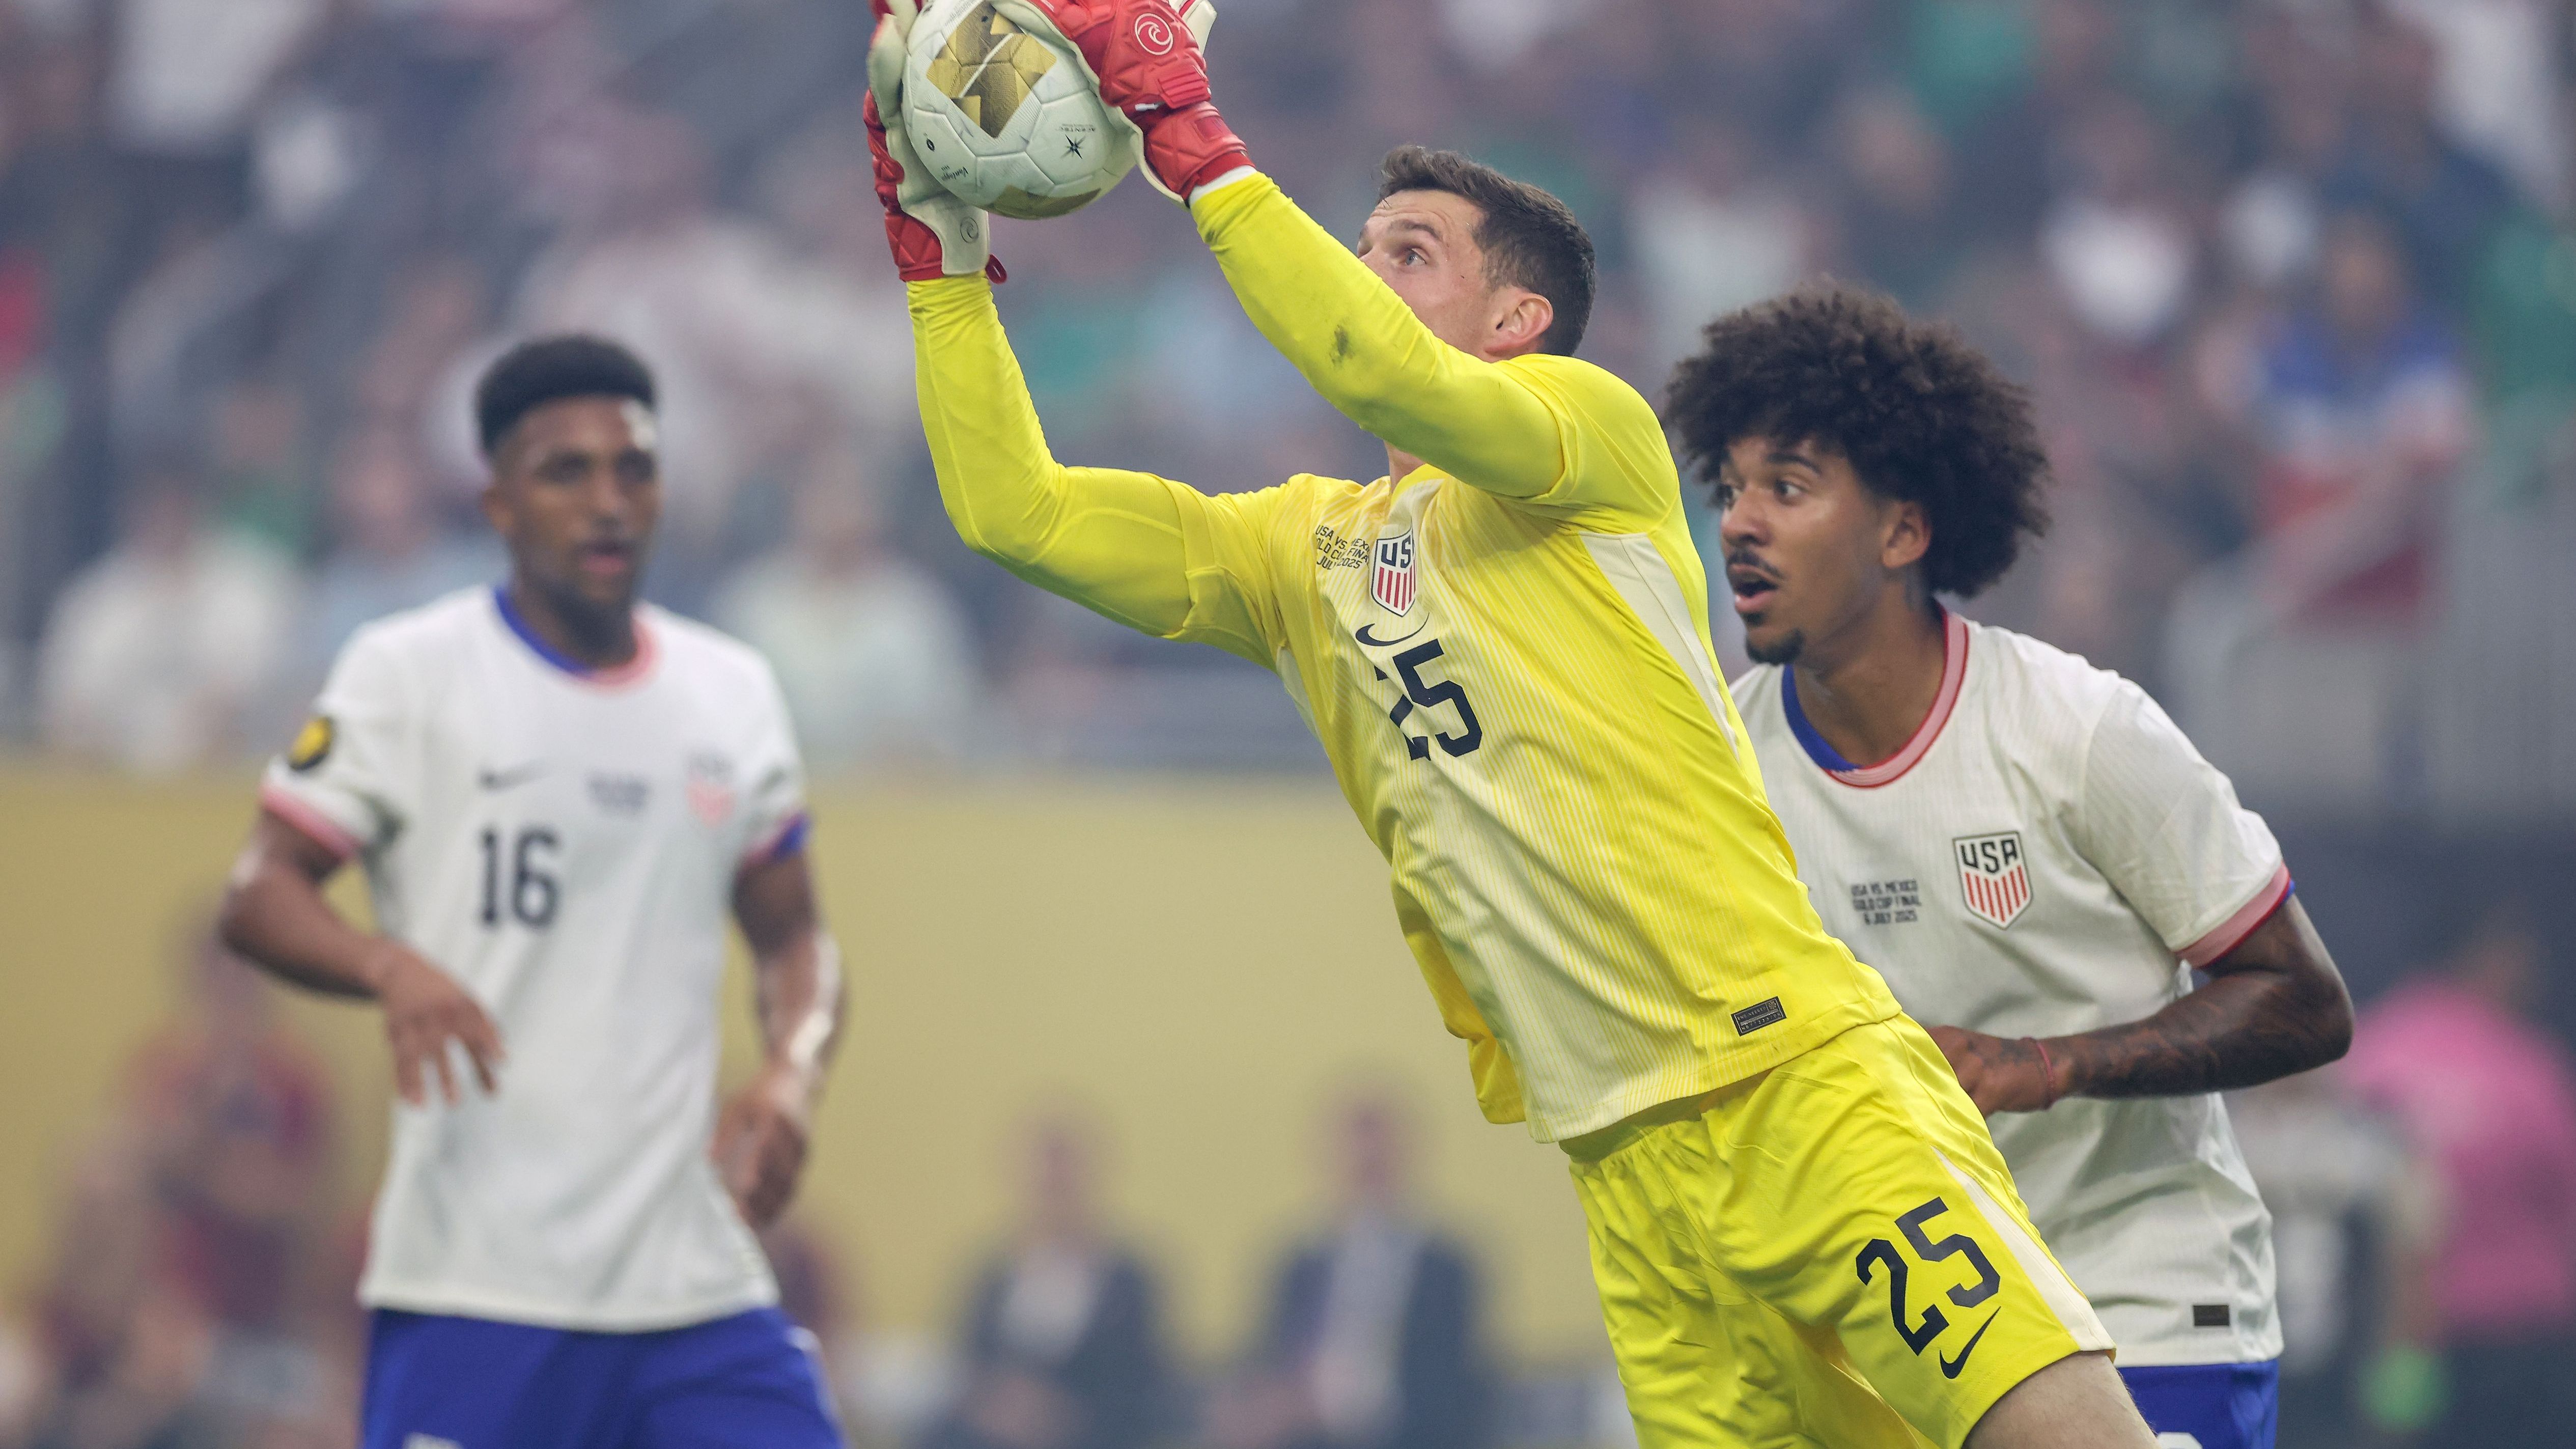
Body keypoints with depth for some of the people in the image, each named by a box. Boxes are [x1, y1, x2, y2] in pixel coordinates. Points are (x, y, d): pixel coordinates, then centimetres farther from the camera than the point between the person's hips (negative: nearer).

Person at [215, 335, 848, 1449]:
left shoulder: (734, 694, 14)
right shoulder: (408, 671, -1)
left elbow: (792, 937, 22)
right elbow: (258, 894, -4)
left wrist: (793, 1072, -1)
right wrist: (394, 967, -25)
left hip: (695, 1274, 5)